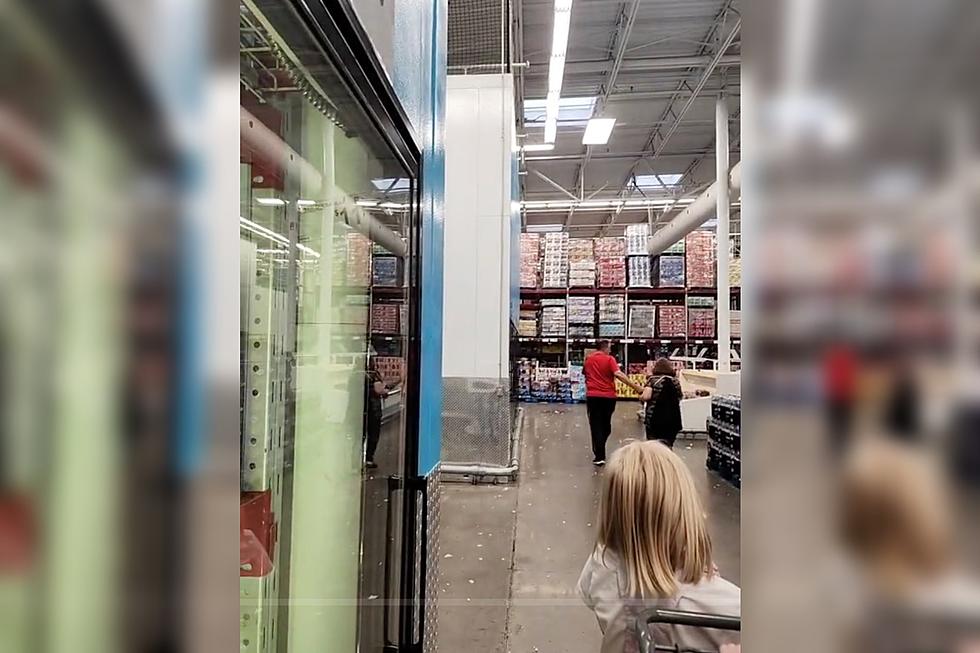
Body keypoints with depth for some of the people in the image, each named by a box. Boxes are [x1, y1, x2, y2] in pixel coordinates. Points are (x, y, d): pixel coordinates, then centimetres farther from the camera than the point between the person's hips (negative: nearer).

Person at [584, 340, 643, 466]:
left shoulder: (588, 359, 8)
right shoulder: (609, 359, -5)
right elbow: (618, 374, -20)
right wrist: (636, 387, -23)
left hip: (592, 396, 2)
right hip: (608, 396, -1)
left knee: (596, 426, 3)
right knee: (606, 425, 18)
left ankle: (599, 456, -5)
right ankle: (599, 449, 33)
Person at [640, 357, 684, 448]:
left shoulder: (653, 379, -5)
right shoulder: (675, 381, 8)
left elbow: (646, 397, -16)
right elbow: (681, 396, 20)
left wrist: (641, 397, 3)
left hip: (655, 420, -3)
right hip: (672, 421, 4)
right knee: (667, 446, 11)